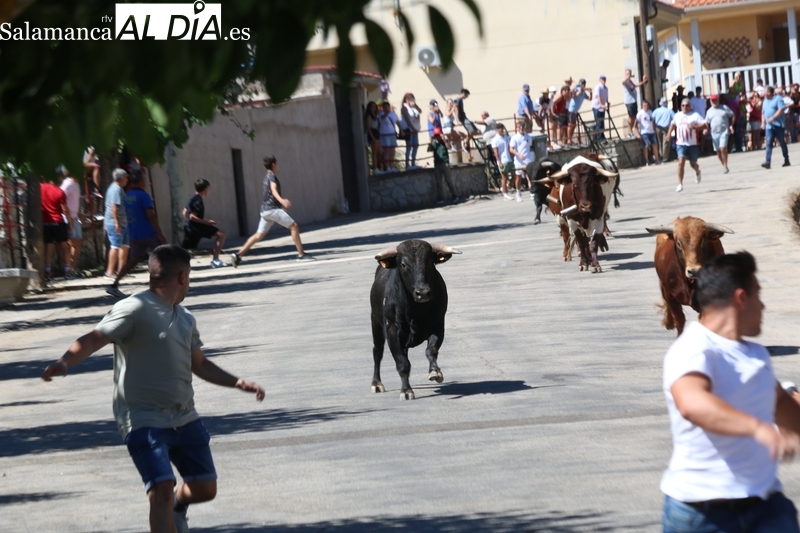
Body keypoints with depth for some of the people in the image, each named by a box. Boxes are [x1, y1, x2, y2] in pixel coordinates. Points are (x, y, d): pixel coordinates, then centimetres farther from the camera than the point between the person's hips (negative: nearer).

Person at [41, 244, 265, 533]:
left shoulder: (185, 319, 14)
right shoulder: (135, 309, -12)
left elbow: (200, 364, 26)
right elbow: (93, 339, -22)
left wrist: (238, 382, 18)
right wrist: (64, 362, -39)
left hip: (185, 419, 8)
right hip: (144, 420, -7)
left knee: (205, 489, 12)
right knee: (162, 488, -20)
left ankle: (176, 510, 44)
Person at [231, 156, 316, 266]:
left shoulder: (266, 176, 22)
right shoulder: (272, 176, -7)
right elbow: (273, 189, -26)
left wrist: (282, 201, 53)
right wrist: (281, 200, -44)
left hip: (265, 210, 9)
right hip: (273, 208, -9)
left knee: (259, 235, 9)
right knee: (294, 227, -5)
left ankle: (238, 255, 2)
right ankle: (301, 254, -7)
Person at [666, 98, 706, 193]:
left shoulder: (694, 115, -6)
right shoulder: (677, 115, 8)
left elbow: (704, 125, -14)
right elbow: (673, 124, 29)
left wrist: (694, 127, -28)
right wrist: (669, 133, 16)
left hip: (692, 144, -2)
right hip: (681, 143, 2)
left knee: (693, 164, 12)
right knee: (681, 162, -16)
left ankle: (697, 171, 50)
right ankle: (680, 184, -16)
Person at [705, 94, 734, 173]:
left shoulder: (724, 108, 3)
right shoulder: (709, 111, 12)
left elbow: (732, 116, 8)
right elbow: (707, 122, 17)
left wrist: (731, 125, -4)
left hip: (724, 132, -4)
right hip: (714, 133, 4)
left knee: (723, 148, -19)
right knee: (718, 151, 5)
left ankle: (725, 166, -12)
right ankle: (724, 165, 20)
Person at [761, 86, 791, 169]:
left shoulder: (778, 99, -4)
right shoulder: (765, 100, 19)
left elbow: (781, 109, -15)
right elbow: (763, 112, 25)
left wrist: (773, 118, -21)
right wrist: (763, 122, 12)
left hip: (778, 125, -6)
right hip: (769, 126, 6)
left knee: (782, 143, 2)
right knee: (769, 143, -8)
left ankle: (786, 160, 12)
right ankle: (768, 161, -17)